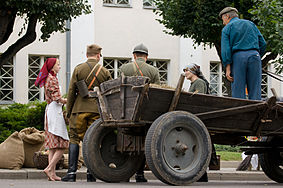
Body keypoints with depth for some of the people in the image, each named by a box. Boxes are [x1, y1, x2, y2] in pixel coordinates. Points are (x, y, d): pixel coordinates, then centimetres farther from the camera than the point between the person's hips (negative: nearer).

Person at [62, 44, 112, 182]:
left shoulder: (78, 69, 1)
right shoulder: (104, 71, 6)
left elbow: (71, 91, -1)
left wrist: (68, 110, 6)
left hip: (80, 109, -1)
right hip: (97, 110, 1)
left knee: (75, 139, 3)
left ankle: (71, 172, -5)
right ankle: (91, 173, 3)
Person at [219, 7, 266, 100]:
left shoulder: (227, 28, 10)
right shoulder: (250, 24, 21)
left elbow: (225, 49, -3)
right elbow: (263, 43, 15)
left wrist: (227, 68, -6)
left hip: (238, 57, -2)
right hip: (254, 55, 3)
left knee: (238, 92, -3)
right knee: (255, 91, 0)